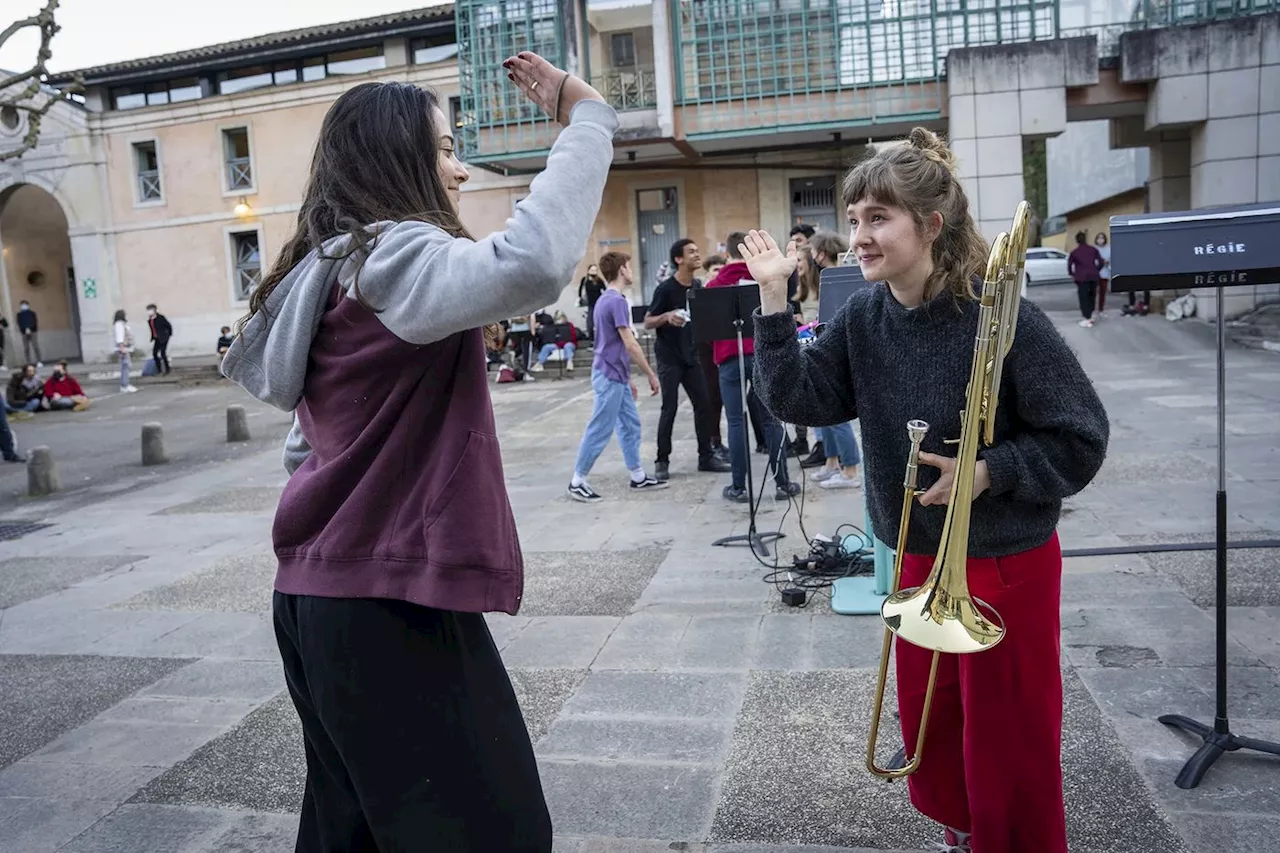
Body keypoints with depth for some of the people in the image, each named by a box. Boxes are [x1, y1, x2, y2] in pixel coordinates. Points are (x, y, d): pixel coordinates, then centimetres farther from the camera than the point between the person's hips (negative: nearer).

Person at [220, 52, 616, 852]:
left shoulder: (333, 268, 14)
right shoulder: (393, 256, -16)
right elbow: (532, 264, -38)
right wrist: (585, 116, -27)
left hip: (327, 593, 10)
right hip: (389, 603, -10)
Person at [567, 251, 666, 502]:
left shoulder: (606, 300, 14)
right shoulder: (617, 301, -17)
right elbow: (630, 344, -20)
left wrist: (627, 378, 22)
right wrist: (651, 374, -12)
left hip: (615, 374, 10)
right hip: (610, 376, -10)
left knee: (630, 425, 13)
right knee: (600, 430, -3)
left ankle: (638, 477, 19)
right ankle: (578, 482, 4)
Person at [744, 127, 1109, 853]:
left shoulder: (1002, 317, -21)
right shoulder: (864, 316, -4)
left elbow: (1082, 441, -16)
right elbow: (798, 398, -11)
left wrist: (987, 472, -27)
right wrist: (775, 299, -16)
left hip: (1008, 563, -6)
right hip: (917, 559, 6)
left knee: (1008, 747, 9)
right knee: (928, 729, 21)